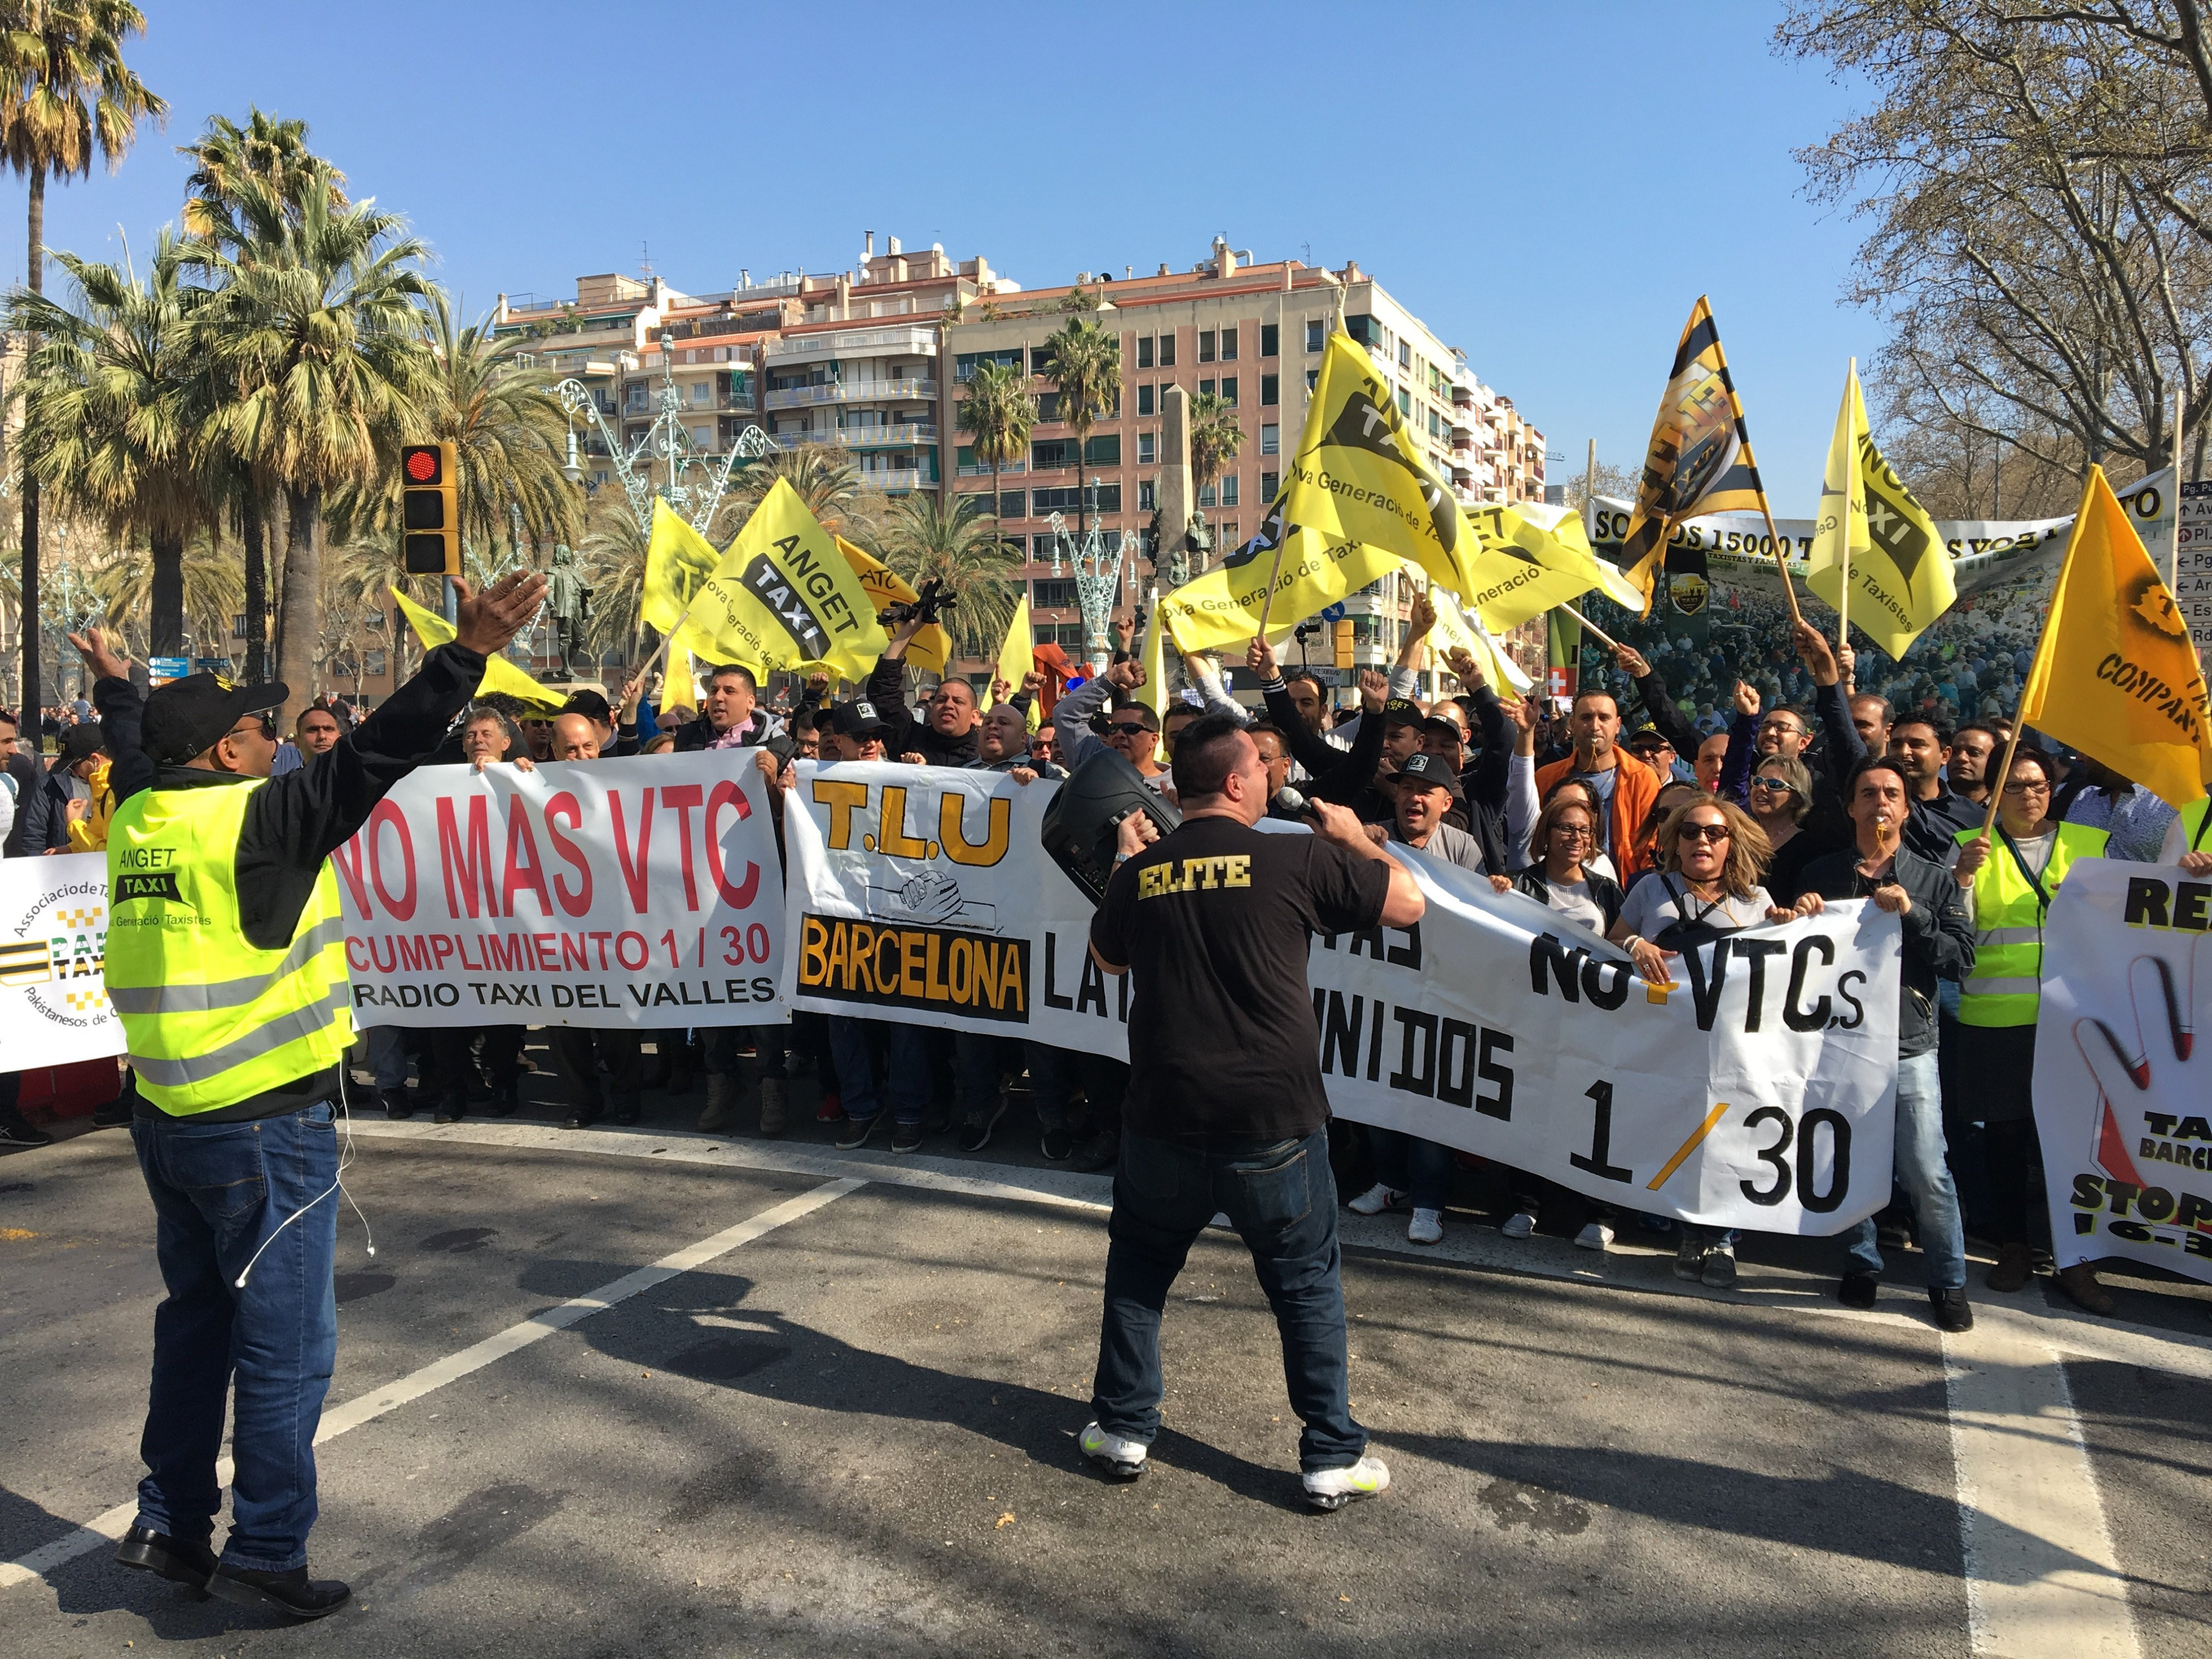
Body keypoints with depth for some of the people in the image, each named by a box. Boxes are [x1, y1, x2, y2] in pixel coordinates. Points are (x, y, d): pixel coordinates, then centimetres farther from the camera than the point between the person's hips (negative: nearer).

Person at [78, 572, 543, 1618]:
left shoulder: (141, 816, 7)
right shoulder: (255, 817, -15)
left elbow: (134, 755, 29)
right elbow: (374, 757, -23)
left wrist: (117, 693, 49)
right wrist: (468, 655, -26)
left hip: (169, 1121, 9)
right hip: (266, 1126, -8)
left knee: (196, 1323, 20)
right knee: (285, 1343, 1)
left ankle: (170, 1525, 29)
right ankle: (265, 1552, 8)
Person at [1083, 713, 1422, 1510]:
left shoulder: (1140, 873, 0)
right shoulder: (1299, 859, -10)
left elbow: (1105, 957, 20)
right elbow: (1408, 901, 2)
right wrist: (1356, 840, 17)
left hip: (1165, 1122, 3)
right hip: (1275, 1126, -2)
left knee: (1138, 1270, 23)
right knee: (1308, 1287, 15)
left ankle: (1123, 1429, 32)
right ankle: (1332, 1458, 23)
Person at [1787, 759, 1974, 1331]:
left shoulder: (1933, 879, 7)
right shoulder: (1821, 875, 10)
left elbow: (1962, 960, -1)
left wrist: (1912, 915, -13)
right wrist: (1796, 919, -8)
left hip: (1908, 1045, -1)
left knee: (1926, 1172, -4)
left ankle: (1949, 1281, 13)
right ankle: (1863, 1264, 25)